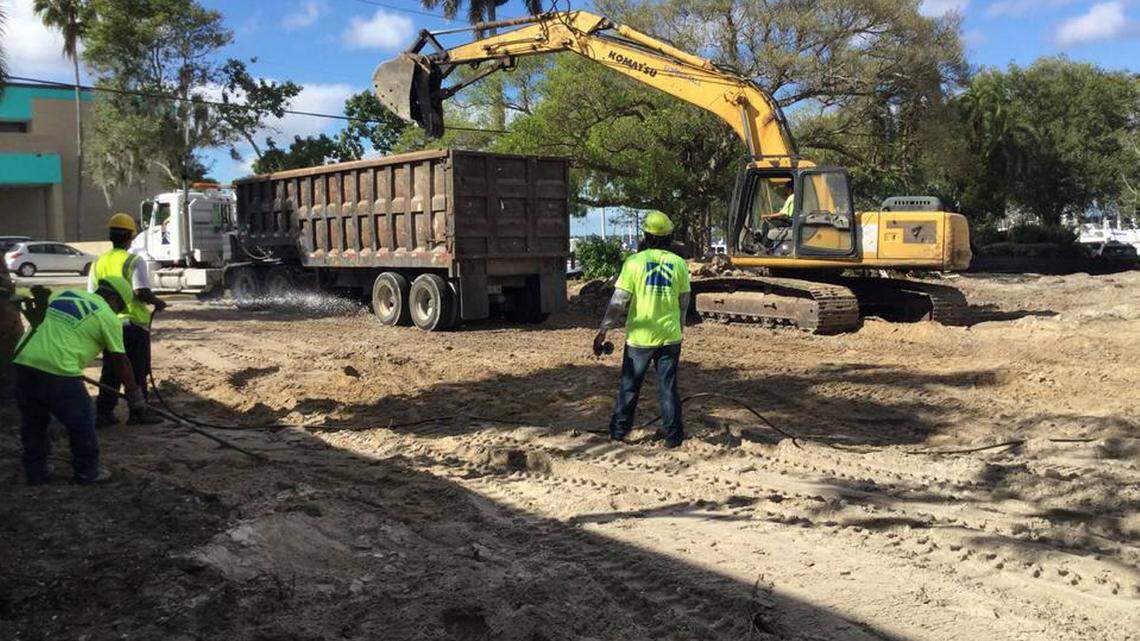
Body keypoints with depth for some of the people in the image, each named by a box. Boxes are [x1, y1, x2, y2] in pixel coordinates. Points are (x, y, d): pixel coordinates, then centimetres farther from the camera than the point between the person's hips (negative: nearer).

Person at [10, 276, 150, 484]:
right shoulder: (108, 318, 3)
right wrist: (135, 397, 16)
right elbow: (121, 361, 7)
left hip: (21, 361, 7)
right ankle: (87, 471, 24)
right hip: (57, 369, -6)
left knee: (32, 422, 23)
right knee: (81, 423, 13)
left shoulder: (64, 294, 20)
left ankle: (35, 471, 34)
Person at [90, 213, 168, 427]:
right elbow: (142, 292, -21)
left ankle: (103, 413, 12)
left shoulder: (99, 263, 8)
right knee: (137, 371, 4)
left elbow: (92, 295, 11)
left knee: (111, 371, 12)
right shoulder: (134, 261, -11)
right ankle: (137, 413, 9)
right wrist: (158, 302, -5)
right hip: (134, 323, -5)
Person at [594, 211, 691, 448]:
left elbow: (618, 302, -11)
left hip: (639, 337, -2)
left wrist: (603, 330, -4)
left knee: (629, 385, 13)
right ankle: (673, 435, 15)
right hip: (670, 337, 2)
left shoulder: (634, 262, -9)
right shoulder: (679, 264, -1)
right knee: (668, 387, 11)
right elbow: (683, 304, 6)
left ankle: (619, 430, 23)